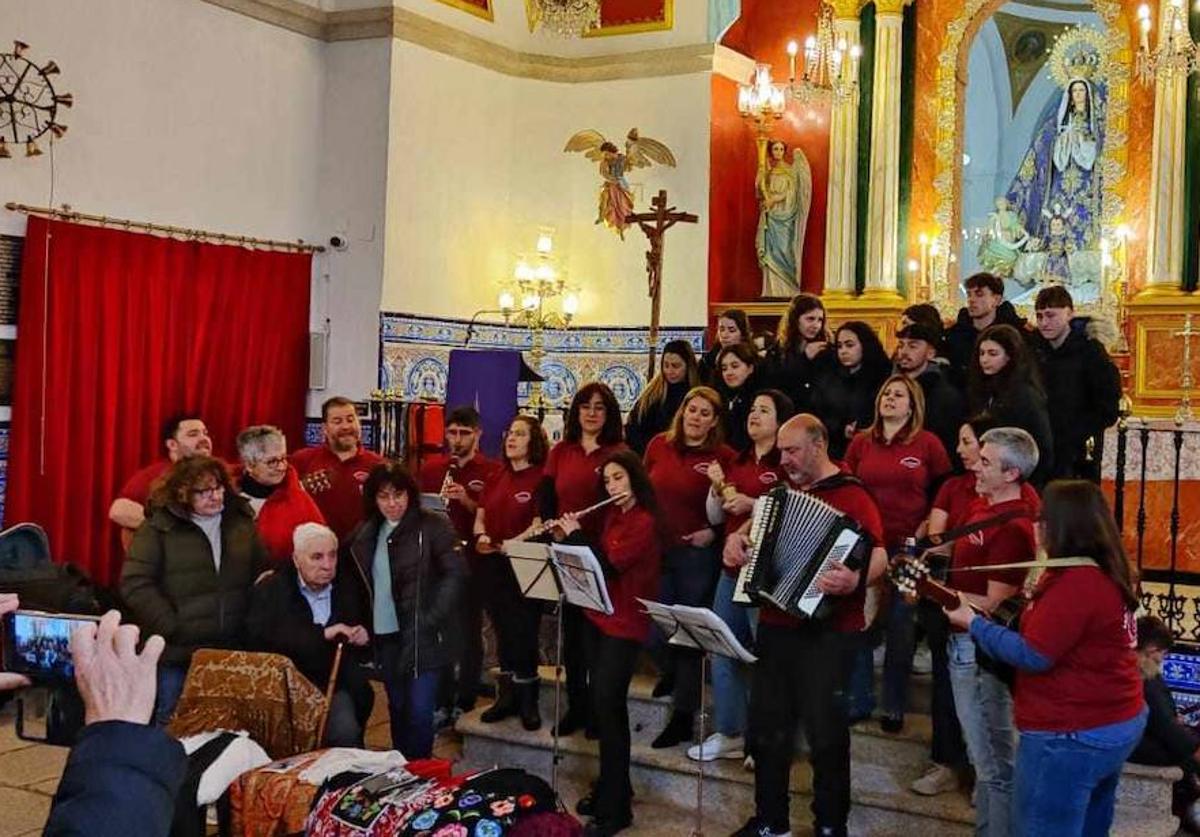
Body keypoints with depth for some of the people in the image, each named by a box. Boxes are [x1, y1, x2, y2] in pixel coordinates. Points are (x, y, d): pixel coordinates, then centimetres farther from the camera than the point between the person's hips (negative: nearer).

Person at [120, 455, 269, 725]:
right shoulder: (159, 528, -5)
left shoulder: (242, 523, 8)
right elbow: (135, 584, -10)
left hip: (232, 652, 3)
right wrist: (171, 628, -13)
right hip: (177, 653, -3)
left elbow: (264, 573, 15)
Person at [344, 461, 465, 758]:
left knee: (419, 711, -6)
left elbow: (454, 574, -12)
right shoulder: (365, 533, 8)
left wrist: (431, 620, -17)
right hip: (384, 637, 5)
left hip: (422, 638, -5)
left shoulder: (433, 526, -8)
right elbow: (356, 583, 15)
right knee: (397, 710, 16)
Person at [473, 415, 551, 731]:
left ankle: (528, 700, 14)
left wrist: (509, 545, -24)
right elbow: (481, 516, 15)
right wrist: (482, 535, -5)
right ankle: (507, 695, 26)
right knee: (503, 631, 14)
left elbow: (539, 525, -15)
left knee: (522, 632, 0)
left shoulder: (542, 478, -8)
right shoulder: (497, 477, 13)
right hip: (492, 566, 6)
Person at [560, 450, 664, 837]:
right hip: (598, 620, 8)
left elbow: (607, 565, -23)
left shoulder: (644, 522, -17)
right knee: (602, 705, 14)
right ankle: (611, 788, 27)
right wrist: (572, 533, 2)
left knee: (608, 708, -8)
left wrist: (574, 534, -11)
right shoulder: (613, 515, 11)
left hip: (624, 626, -8)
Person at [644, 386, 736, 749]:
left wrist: (713, 531, -15)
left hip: (697, 553, -4)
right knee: (653, 630, 8)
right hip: (656, 549, 4)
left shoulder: (724, 457, -8)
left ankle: (683, 716, 16)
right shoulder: (659, 445, 4)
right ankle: (671, 671, 43)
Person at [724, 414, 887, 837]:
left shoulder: (851, 495, -9)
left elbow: (879, 555, -20)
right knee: (767, 725, 13)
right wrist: (737, 537, 8)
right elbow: (757, 522, 30)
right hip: (776, 626, 7)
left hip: (826, 633, -7)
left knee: (826, 730, 1)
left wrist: (855, 581, -40)